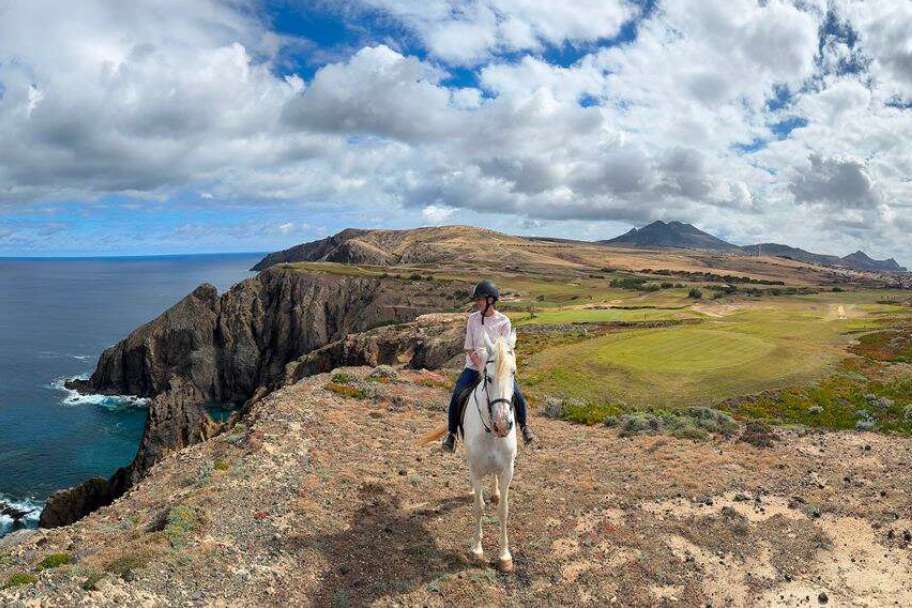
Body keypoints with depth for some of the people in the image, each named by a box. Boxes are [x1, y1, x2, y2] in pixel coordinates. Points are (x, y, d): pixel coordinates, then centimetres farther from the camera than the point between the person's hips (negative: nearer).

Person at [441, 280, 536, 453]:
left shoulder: (503, 321, -5)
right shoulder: (473, 319, 0)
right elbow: (469, 349, 0)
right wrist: (481, 369, -12)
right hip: (474, 368, 1)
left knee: (517, 395, -16)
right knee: (456, 395, -19)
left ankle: (524, 426, 11)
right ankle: (451, 433, -2)